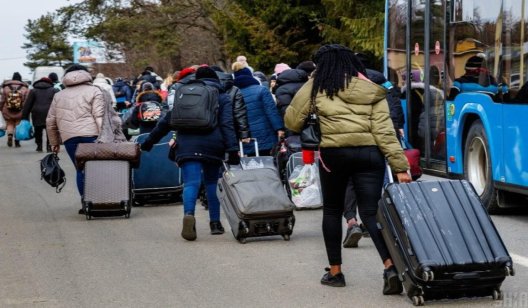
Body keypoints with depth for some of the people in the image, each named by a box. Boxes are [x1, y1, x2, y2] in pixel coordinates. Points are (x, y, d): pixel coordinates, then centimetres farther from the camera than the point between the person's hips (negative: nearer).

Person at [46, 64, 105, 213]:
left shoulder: (58, 96, 22)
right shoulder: (94, 91, 8)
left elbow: (50, 122, 21)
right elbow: (99, 117, -5)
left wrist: (54, 143, 29)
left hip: (69, 138, 3)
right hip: (91, 135, -3)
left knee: (81, 170, 8)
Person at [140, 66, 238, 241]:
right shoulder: (222, 98, 12)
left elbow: (167, 121, 19)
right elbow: (227, 125, -3)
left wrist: (149, 141, 26)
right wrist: (232, 148, -11)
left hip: (187, 146, 0)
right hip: (212, 146, 0)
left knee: (191, 182, -9)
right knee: (212, 182, 16)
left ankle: (189, 214, -36)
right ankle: (215, 222, 16)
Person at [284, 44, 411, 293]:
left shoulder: (318, 86, 4)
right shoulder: (371, 91, 10)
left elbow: (292, 120, 7)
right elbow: (385, 132, 1)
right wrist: (400, 167, -2)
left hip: (334, 153, -2)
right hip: (369, 153, 2)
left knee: (332, 210, 16)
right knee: (371, 212, 2)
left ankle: (335, 272, 21)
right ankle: (390, 267, -18)